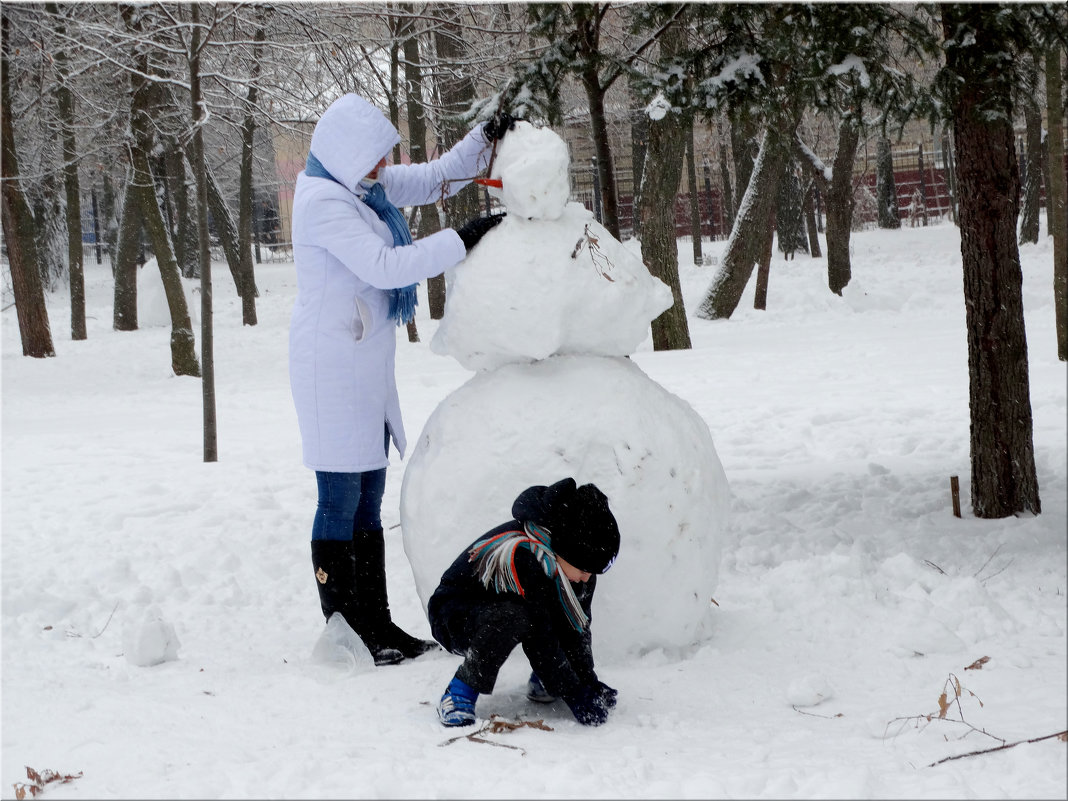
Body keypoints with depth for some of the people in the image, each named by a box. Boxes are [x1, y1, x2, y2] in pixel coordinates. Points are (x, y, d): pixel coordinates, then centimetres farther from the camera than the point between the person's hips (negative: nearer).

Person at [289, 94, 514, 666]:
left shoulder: (365, 185, 11)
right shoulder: (322, 201, -18)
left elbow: (435, 178, 19)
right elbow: (383, 266, -24)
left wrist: (487, 137, 5)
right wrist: (461, 241, -21)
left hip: (367, 362, 10)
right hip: (332, 366, -10)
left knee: (368, 499, 11)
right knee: (340, 500, -5)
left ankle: (375, 626, 17)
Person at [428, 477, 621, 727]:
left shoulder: (575, 560, -11)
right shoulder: (520, 559, -36)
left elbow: (576, 627, -2)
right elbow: (540, 641, -31)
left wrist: (588, 682, -11)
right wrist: (573, 695, -26)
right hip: (454, 618, -8)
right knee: (513, 618, -39)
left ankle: (542, 680, 3)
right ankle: (461, 691, -22)